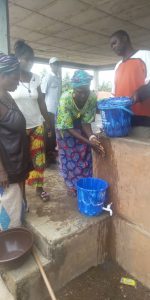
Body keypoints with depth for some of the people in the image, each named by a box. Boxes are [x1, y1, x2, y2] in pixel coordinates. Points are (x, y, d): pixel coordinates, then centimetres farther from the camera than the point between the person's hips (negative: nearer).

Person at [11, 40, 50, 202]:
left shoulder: (36, 78, 5)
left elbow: (41, 102, 9)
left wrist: (49, 124, 8)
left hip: (36, 126, 4)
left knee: (38, 158, 9)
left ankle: (40, 187, 27)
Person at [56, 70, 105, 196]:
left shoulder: (93, 97, -28)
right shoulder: (65, 99, -38)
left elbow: (86, 121, -21)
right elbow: (69, 128, -34)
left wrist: (91, 137, -41)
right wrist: (89, 142, -42)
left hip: (80, 126, 3)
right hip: (66, 128, -3)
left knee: (84, 155, 6)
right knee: (69, 157, 4)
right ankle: (73, 187, 22)